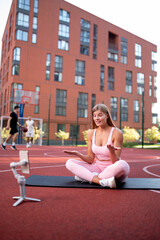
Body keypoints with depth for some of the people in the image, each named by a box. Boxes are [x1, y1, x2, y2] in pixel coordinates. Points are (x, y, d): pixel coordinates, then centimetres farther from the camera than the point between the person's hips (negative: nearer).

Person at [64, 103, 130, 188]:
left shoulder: (116, 133, -11)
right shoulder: (91, 133, 2)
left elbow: (116, 162, -14)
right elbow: (91, 160, 3)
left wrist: (111, 151, -35)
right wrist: (77, 153, -14)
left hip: (113, 171, -4)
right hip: (98, 168, 4)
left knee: (122, 165, -37)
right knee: (70, 163, -11)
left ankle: (87, 177, -21)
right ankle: (103, 181, -27)